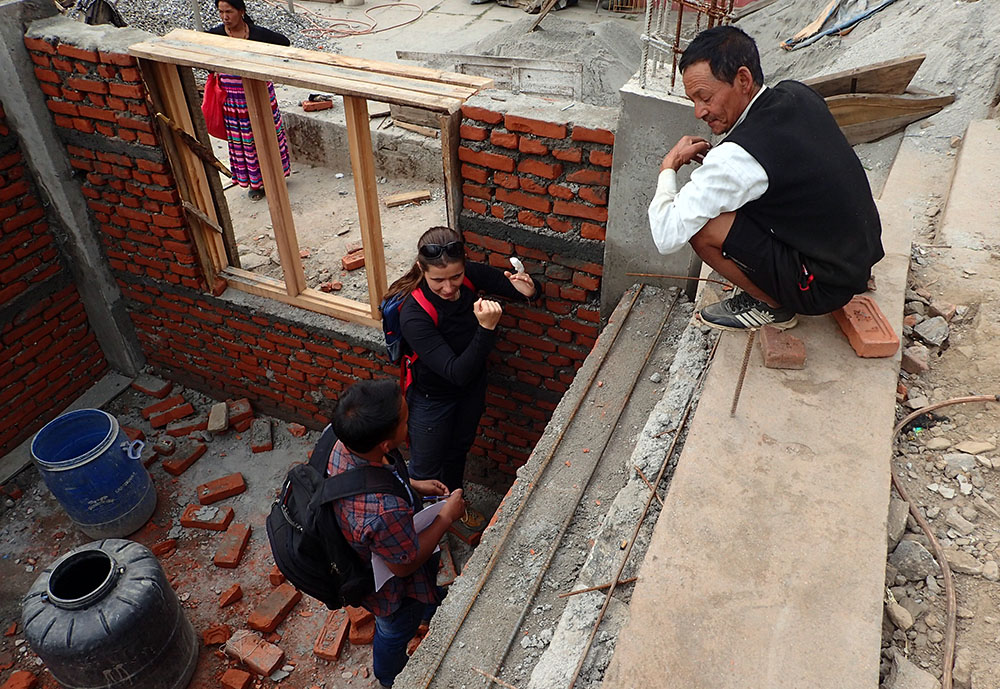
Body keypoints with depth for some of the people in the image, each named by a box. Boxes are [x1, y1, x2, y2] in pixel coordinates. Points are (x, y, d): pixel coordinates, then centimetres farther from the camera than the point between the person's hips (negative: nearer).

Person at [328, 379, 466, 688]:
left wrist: (412, 485, -7)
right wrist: (447, 516, -20)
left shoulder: (343, 446, -27)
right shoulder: (384, 511, -49)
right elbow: (405, 565, -28)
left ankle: (430, 608, 73)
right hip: (393, 589, -6)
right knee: (395, 631, 30)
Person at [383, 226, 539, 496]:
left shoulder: (471, 275, -22)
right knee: (425, 470, 17)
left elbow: (527, 290, -6)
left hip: (473, 388, 5)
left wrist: (527, 290, -30)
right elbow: (457, 373, -38)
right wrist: (486, 328, -50)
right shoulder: (413, 316, -36)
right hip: (432, 399, -5)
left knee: (458, 451, 30)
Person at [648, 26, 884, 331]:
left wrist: (668, 167, -10)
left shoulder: (739, 156, -28)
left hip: (825, 286, -9)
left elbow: (667, 236, -26)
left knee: (700, 224, -18)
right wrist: (715, 157, 5)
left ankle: (771, 306, 2)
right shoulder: (799, 95, -2)